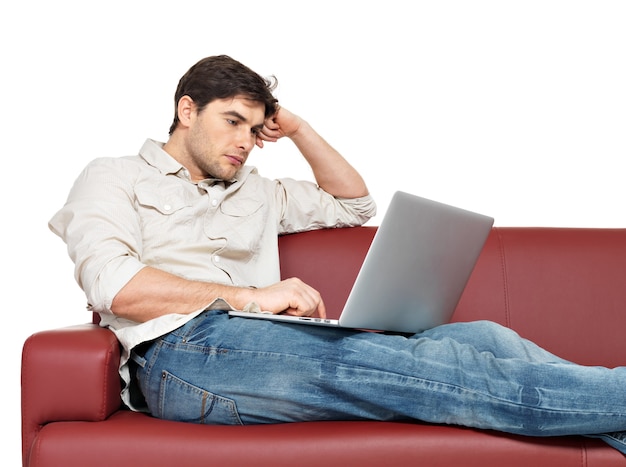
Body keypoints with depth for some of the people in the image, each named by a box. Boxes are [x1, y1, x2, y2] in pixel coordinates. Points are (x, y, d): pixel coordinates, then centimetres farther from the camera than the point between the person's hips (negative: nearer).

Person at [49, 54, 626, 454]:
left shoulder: (254, 193, 34)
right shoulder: (115, 177, 15)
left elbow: (354, 203, 39)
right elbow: (113, 287, -5)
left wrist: (297, 127, 28)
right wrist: (249, 297, -11)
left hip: (261, 341, 7)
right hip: (180, 349, -6)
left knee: (482, 338, -17)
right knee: (418, 368, -29)